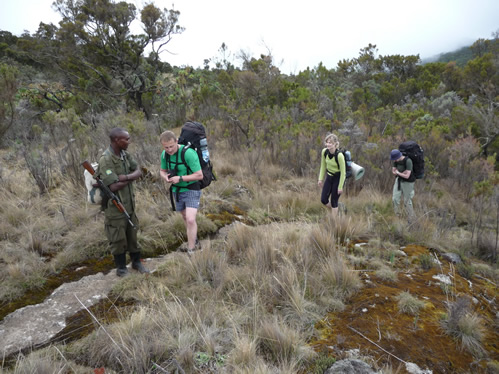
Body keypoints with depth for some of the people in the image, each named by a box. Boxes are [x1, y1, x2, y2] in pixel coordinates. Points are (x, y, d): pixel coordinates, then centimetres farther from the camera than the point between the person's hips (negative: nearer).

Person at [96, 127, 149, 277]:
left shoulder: (125, 154, 2)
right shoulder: (105, 160, -21)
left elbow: (139, 172, -2)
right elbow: (114, 186, -27)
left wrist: (125, 177, -21)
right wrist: (131, 178, -13)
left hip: (129, 204, 7)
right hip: (115, 207, -7)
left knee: (132, 234, 17)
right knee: (118, 239, 8)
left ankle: (136, 262, 33)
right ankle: (121, 268, 25)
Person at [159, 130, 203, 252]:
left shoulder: (188, 153, -27)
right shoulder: (165, 154, -6)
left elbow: (199, 175, -25)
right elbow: (162, 170, 9)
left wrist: (180, 178, -30)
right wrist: (165, 176, -15)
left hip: (191, 190, -7)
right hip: (177, 190, 7)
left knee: (190, 220, -19)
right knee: (185, 217, 20)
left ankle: (191, 249, -7)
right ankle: (194, 241, 41)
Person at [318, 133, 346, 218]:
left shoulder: (339, 156, -26)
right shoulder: (324, 152, -10)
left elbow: (343, 172, -18)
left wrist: (340, 187, -15)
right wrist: (321, 179, 7)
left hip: (338, 178, -5)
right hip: (329, 176, 6)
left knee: (334, 201, 1)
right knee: (323, 200, 3)